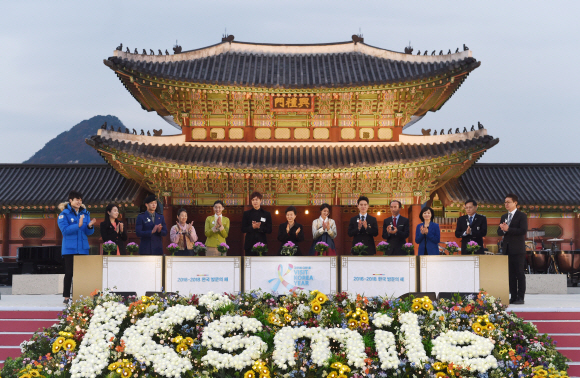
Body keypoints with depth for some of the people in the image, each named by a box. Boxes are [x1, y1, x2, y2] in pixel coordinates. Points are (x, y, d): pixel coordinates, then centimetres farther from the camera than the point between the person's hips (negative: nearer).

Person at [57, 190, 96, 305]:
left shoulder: (85, 213, 10)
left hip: (83, 248, 4)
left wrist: (89, 226, -15)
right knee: (69, 273, 0)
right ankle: (66, 297, 7)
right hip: (69, 249, -4)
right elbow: (64, 230, -15)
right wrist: (78, 225, -25)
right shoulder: (64, 214, -4)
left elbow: (89, 232, 7)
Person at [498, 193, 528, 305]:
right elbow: (499, 232, 12)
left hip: (518, 249, -6)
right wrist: (503, 230, -10)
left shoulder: (522, 216, -3)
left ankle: (520, 297, -1)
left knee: (520, 273, -4)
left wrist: (508, 229, -17)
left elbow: (523, 230, -15)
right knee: (511, 274, 7)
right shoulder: (504, 217, 17)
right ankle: (513, 297, 11)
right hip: (507, 249, 6)